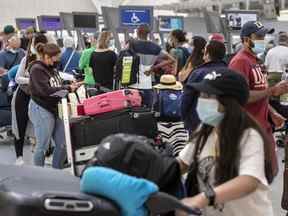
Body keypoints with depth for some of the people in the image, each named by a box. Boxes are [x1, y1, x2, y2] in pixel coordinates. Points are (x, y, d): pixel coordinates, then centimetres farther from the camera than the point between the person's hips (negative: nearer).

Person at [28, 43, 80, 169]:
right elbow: (46, 90, -22)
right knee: (43, 146, -1)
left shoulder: (52, 68, 10)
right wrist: (67, 88, -19)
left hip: (55, 109, 8)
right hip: (41, 110, -8)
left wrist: (71, 86, -4)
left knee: (62, 144, 9)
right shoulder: (37, 69, -13)